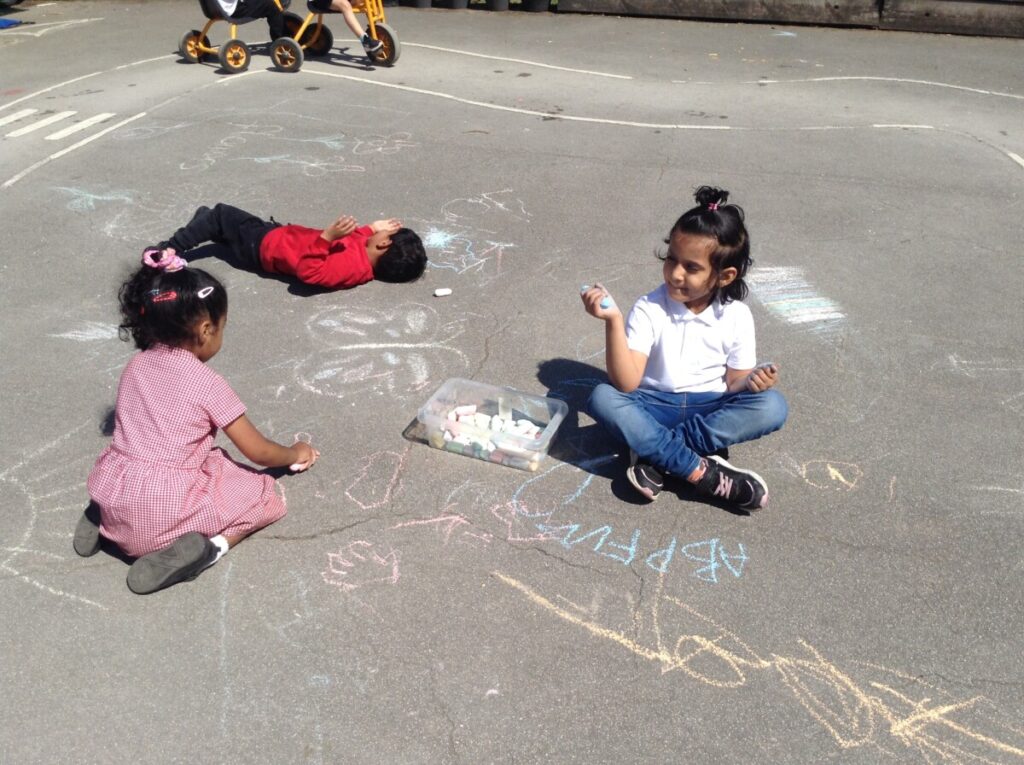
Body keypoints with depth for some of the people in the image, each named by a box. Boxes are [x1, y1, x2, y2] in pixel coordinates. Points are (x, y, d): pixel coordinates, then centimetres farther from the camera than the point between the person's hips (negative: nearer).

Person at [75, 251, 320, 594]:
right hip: (164, 514, -6)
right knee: (263, 494, 10)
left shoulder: (136, 365, 6)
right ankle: (207, 547, -13)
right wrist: (295, 453, 20)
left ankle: (101, 517, 15)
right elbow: (259, 452, -1)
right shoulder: (208, 384, -9)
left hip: (112, 497, 6)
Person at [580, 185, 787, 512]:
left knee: (771, 406, -27)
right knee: (602, 398, -31)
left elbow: (734, 383, 1)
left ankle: (654, 449, -26)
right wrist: (614, 321, -31)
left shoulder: (737, 316, -4)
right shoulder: (649, 309, -10)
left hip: (711, 408, 2)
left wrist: (752, 382, -23)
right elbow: (626, 383, -20)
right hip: (655, 407, -1)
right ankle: (701, 471, -31)